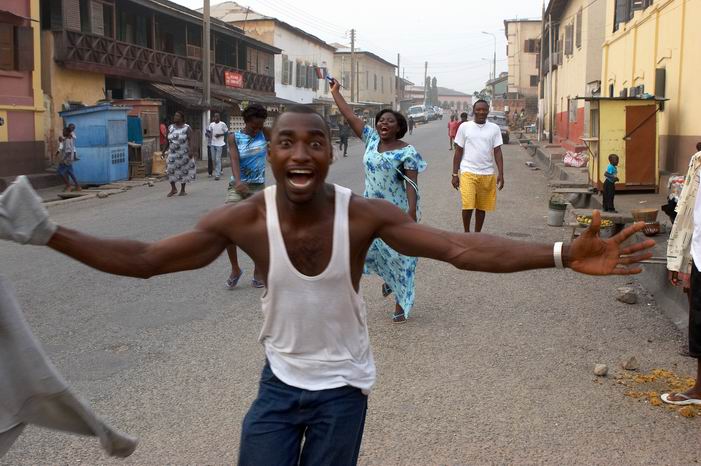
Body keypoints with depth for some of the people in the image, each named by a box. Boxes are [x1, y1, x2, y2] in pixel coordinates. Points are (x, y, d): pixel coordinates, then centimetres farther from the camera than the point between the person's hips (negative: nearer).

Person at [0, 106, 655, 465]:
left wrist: (564, 255, -40)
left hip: (342, 385, -1)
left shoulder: (366, 215, -23)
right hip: (280, 379, 1)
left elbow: (464, 248, -29)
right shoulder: (244, 220, -20)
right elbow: (143, 259, -16)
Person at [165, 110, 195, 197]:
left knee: (183, 171, 4)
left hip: (184, 154, -3)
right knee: (170, 169, -6)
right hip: (172, 153, 3)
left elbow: (190, 140, -10)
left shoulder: (187, 128, -5)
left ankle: (182, 190, 15)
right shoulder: (170, 127, 7)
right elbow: (167, 140, 11)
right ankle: (173, 189, 7)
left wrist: (191, 151, -18)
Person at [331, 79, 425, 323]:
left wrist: (412, 212, -24)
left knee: (400, 255, 1)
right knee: (368, 246, 4)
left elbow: (411, 184, -16)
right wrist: (335, 92, 8)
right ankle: (388, 278, 35)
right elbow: (350, 116, 7)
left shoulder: (407, 152, -11)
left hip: (397, 212, -5)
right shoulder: (371, 139, 4)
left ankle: (401, 305, 12)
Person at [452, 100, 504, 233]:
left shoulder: (494, 128, 6)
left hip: (487, 174, 2)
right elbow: (458, 152, 5)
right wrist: (455, 174, 2)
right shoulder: (464, 127, 2)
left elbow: (497, 152, 6)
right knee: (468, 206, -9)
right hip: (468, 172, -2)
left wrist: (501, 174, -3)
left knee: (482, 207, 8)